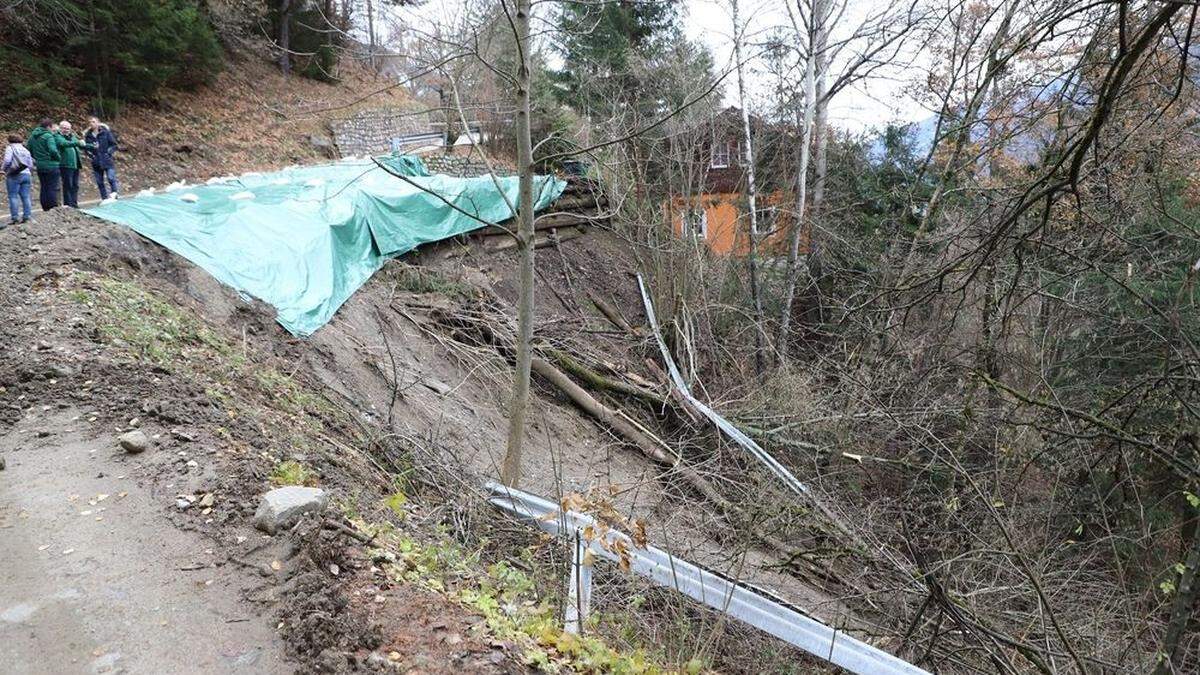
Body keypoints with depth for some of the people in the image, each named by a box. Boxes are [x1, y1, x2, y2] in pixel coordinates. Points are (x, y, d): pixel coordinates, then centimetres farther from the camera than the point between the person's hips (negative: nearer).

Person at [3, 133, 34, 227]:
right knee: (25, 196, 7)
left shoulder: (10, 148, 0)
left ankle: (15, 217, -7)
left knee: (13, 196, -3)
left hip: (14, 175, -6)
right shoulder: (25, 150, 19)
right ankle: (27, 216, 4)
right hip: (27, 174, 6)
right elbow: (31, 165, 16)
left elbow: (7, 160, -14)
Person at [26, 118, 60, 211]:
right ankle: (53, 208, -2)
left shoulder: (33, 136, 9)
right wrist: (59, 158, -9)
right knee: (53, 188, -2)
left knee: (43, 188, 14)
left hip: (39, 166, 7)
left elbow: (28, 148, 14)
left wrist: (36, 157, 21)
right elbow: (53, 150, -26)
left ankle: (45, 208, 18)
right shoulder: (48, 136, -15)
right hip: (51, 166, -7)